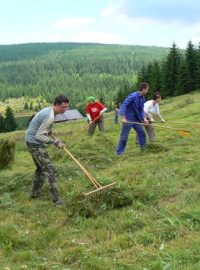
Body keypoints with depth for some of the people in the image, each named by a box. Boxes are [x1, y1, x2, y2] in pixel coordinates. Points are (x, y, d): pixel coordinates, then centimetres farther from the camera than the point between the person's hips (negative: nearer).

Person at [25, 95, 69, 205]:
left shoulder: (48, 110, 6)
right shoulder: (50, 116, -25)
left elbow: (38, 127, 21)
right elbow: (39, 136, -25)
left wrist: (48, 131, 16)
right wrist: (55, 142, -25)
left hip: (32, 142, 10)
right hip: (35, 144, -10)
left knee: (40, 167, 23)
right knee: (49, 169, -9)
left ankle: (35, 192, 34)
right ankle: (56, 198, -6)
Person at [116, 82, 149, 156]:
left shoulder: (143, 98, 5)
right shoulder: (133, 96, -19)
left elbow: (141, 110, 8)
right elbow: (124, 105, -25)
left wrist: (144, 118, -9)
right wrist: (123, 117, -34)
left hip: (136, 119, 8)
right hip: (128, 119, -8)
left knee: (142, 133, 11)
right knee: (124, 136, -3)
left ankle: (144, 149, 25)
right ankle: (119, 153, 5)